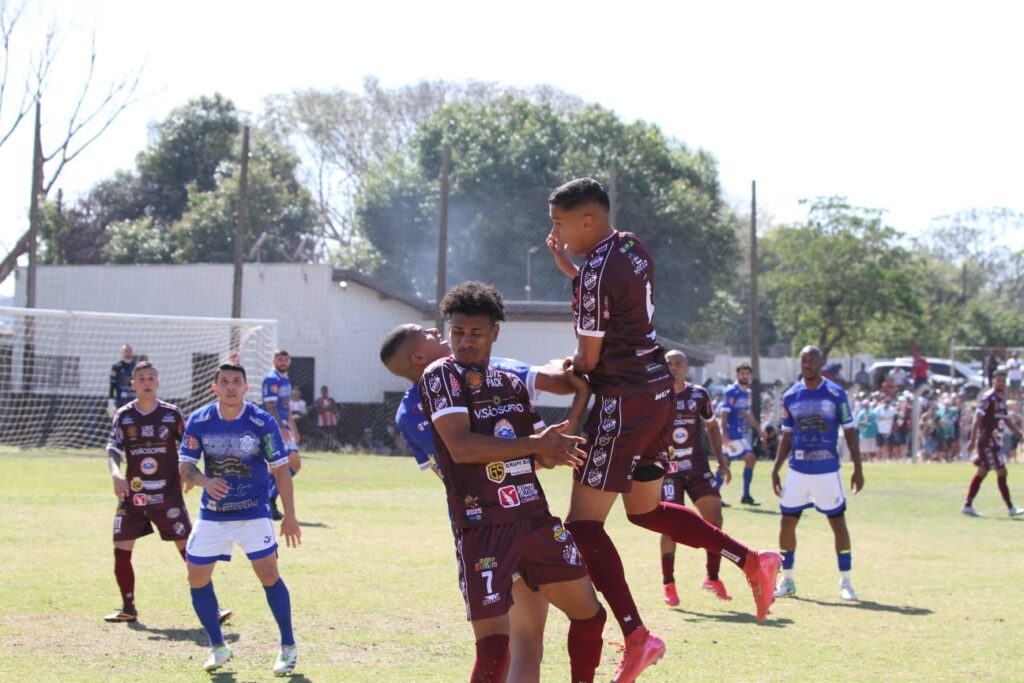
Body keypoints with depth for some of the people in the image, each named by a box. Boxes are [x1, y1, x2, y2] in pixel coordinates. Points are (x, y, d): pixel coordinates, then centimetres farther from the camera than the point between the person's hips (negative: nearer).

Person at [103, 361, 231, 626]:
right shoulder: (124, 416, 1)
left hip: (168, 495, -2)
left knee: (189, 549, -5)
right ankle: (128, 608, 16)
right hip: (133, 495, 2)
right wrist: (116, 474, -24)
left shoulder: (172, 414, 0)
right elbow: (113, 449, -7)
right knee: (121, 551, 0)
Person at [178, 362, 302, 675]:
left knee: (269, 574, -14)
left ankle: (288, 647, -1)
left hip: (254, 514, -3)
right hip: (211, 515, 3)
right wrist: (204, 481, -24)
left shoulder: (263, 422, -12)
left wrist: (289, 516, -8)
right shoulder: (199, 421, -6)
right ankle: (217, 647, 18)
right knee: (197, 578, 1)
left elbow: (281, 469, -6)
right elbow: (184, 466, -2)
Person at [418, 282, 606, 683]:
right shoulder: (441, 376, -5)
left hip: (535, 518, 7)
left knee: (588, 613, 11)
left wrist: (581, 396, 11)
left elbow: (547, 458, 17)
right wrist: (534, 444, -17)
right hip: (482, 527, -7)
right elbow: (460, 447, -19)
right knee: (493, 649, -10)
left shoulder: (512, 384, 15)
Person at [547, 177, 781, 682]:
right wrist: (568, 267, 13)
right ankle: (752, 561, 17)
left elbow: (588, 359, -14)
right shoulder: (632, 249, 9)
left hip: (623, 401, -10)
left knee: (584, 522, -6)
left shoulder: (597, 271, -18)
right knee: (645, 509, 23)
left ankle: (636, 636, -14)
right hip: (658, 390, 10)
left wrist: (566, 368, 9)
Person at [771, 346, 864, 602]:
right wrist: (775, 470, 9)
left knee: (838, 523, 0)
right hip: (797, 471, 3)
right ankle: (787, 580, 15)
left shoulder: (836, 394, -4)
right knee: (787, 522, 2)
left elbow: (849, 432, -1)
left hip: (828, 470, -3)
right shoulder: (790, 396, 5)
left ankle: (846, 582, 7)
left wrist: (857, 468, -6)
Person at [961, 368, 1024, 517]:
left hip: (996, 442, 9)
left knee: (982, 472, 9)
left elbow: (1008, 421, 23)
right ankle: (1010, 508, -4)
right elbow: (977, 419, -16)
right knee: (1001, 472, -8)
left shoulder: (1002, 399, 16)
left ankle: (968, 505, 12)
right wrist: (973, 440, -22)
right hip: (987, 441, -9)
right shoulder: (987, 397, -11)